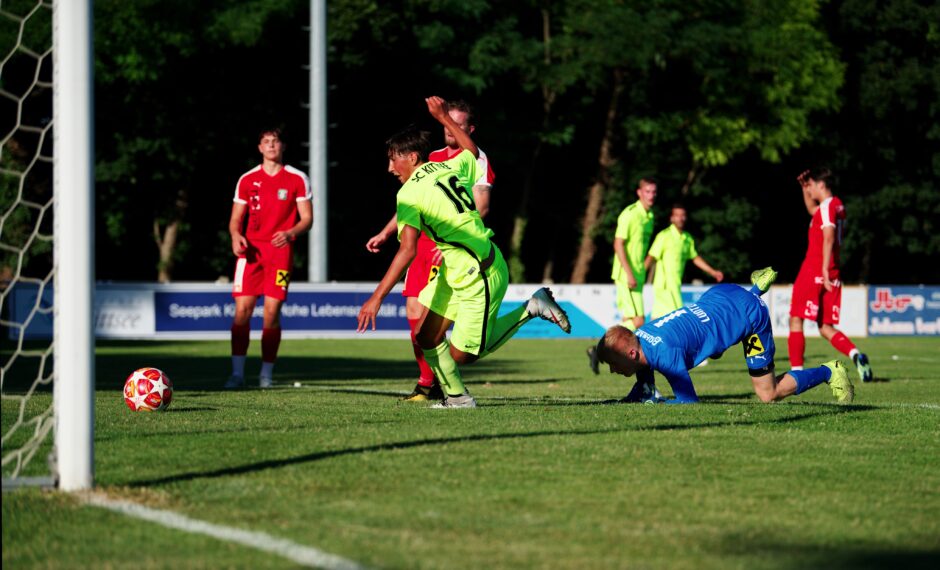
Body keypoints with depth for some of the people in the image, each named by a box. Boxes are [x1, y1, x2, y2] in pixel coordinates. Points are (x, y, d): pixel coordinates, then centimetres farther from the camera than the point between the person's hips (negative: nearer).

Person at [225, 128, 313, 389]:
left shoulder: (297, 179, 4)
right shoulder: (247, 180, 10)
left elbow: (307, 218, 3)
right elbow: (236, 218, 13)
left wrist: (290, 233, -18)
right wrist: (236, 236, -9)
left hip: (280, 250, -2)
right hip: (251, 249, 2)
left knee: (272, 311, -6)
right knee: (242, 309, -8)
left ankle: (266, 373, 4)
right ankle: (237, 372, -6)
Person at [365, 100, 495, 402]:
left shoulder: (476, 159, -4)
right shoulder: (433, 158, 19)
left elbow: (481, 208, -14)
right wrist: (385, 233, 22)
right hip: (423, 242, 8)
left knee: (426, 312, -14)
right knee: (413, 311, 3)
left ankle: (432, 383, -8)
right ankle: (427, 379, 11)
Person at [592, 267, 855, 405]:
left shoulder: (664, 352, -37)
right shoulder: (638, 338, -13)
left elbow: (689, 401, -32)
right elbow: (644, 389, 2)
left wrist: (649, 403, -32)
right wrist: (623, 404, -16)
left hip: (750, 314, -8)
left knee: (768, 394, -1)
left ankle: (828, 372, 19)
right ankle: (758, 287, 43)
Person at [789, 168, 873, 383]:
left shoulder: (827, 206, -10)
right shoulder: (837, 206, 18)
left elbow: (829, 238, -22)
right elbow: (812, 210, 39)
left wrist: (824, 270, -28)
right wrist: (804, 187, 28)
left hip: (813, 273, -8)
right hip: (832, 277, 9)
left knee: (796, 320, 0)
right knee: (826, 328, 9)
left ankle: (796, 371, -5)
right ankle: (855, 354, -15)